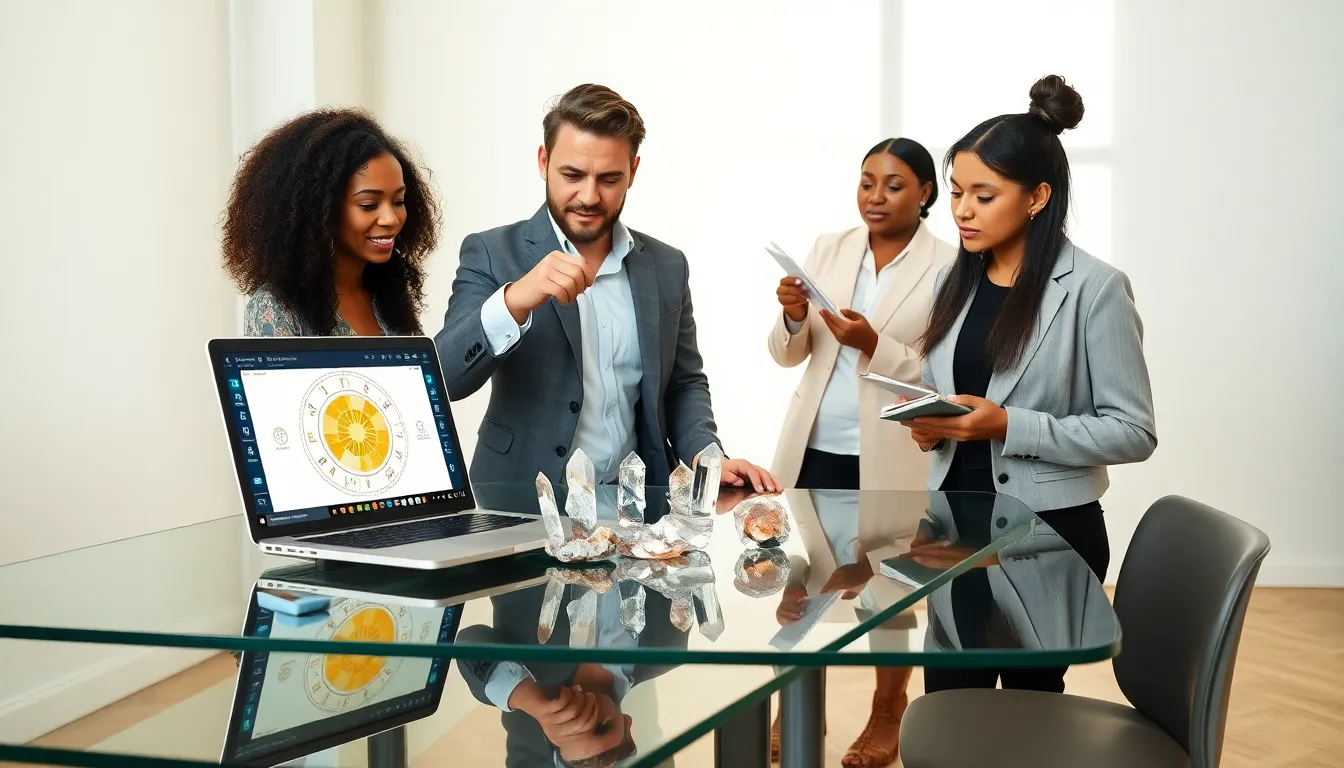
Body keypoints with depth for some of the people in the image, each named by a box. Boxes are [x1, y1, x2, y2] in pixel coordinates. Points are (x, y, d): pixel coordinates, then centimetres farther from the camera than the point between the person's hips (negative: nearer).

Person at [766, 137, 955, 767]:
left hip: (891, 458, -3)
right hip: (814, 449, 4)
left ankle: (887, 717, 28)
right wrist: (793, 317, -14)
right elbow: (788, 356, 7)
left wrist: (874, 346, -22)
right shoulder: (828, 249, 5)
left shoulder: (949, 268, -6)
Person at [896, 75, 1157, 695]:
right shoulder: (955, 280, 7)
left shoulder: (1093, 288, -11)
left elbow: (1133, 431, -13)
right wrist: (928, 425, -4)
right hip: (957, 521, 5)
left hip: (1049, 532, -5)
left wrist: (1009, 426, -22)